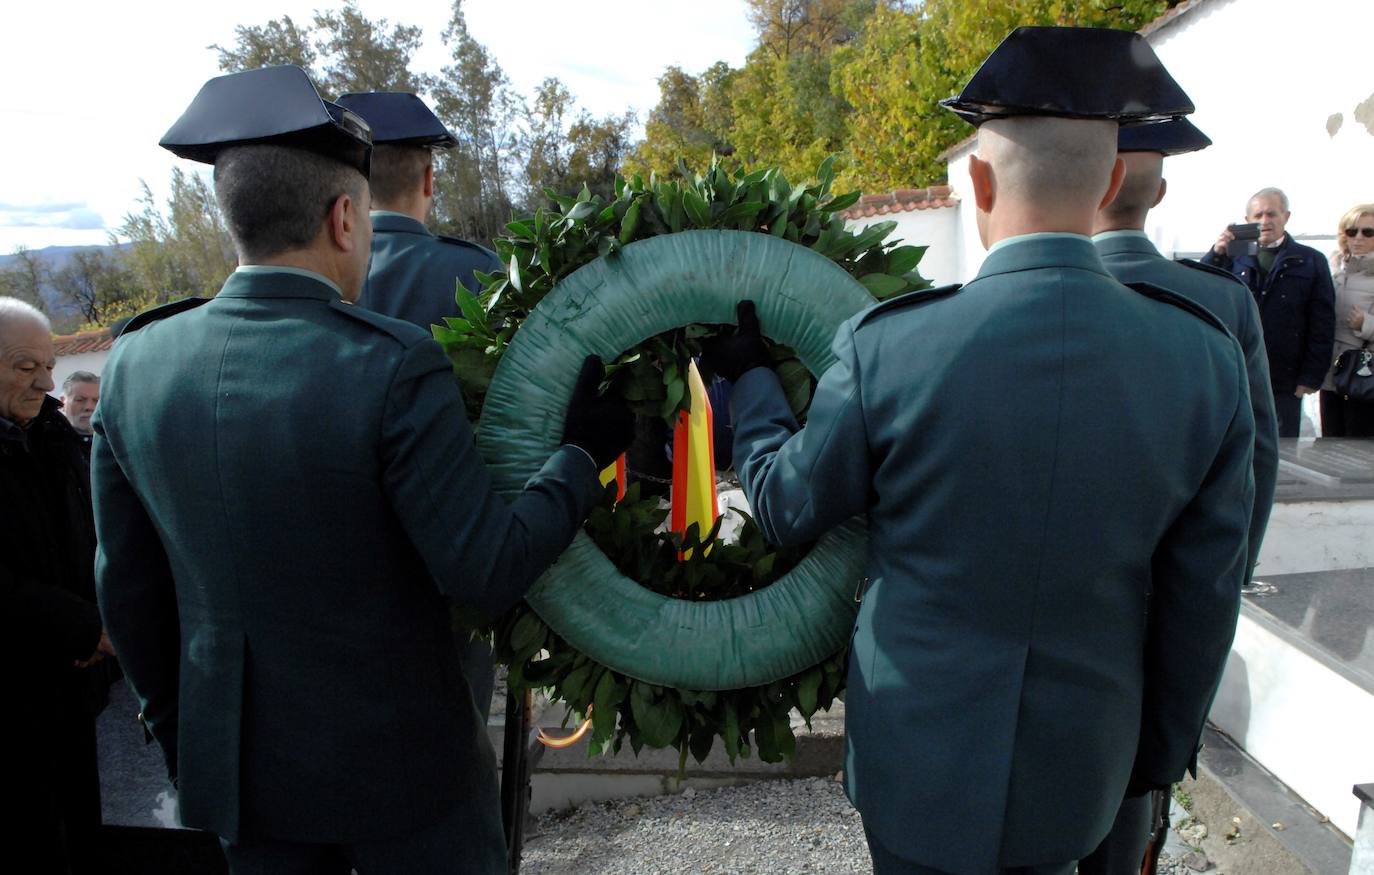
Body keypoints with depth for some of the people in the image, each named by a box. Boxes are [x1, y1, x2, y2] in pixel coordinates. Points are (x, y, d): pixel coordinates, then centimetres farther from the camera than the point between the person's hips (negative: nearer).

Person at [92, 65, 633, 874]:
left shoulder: (137, 364, -6)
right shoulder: (392, 367, -23)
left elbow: (127, 587, 2)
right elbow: (487, 572, -21)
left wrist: (182, 733, 16)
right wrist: (581, 455, -7)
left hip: (237, 767, 5)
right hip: (397, 762, -4)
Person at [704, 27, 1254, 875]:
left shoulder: (887, 346, -22)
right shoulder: (1208, 359, -12)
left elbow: (786, 507, -6)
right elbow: (1205, 597, -4)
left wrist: (749, 376, 10)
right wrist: (1164, 750, 12)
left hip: (921, 761, -2)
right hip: (1083, 771, 3)